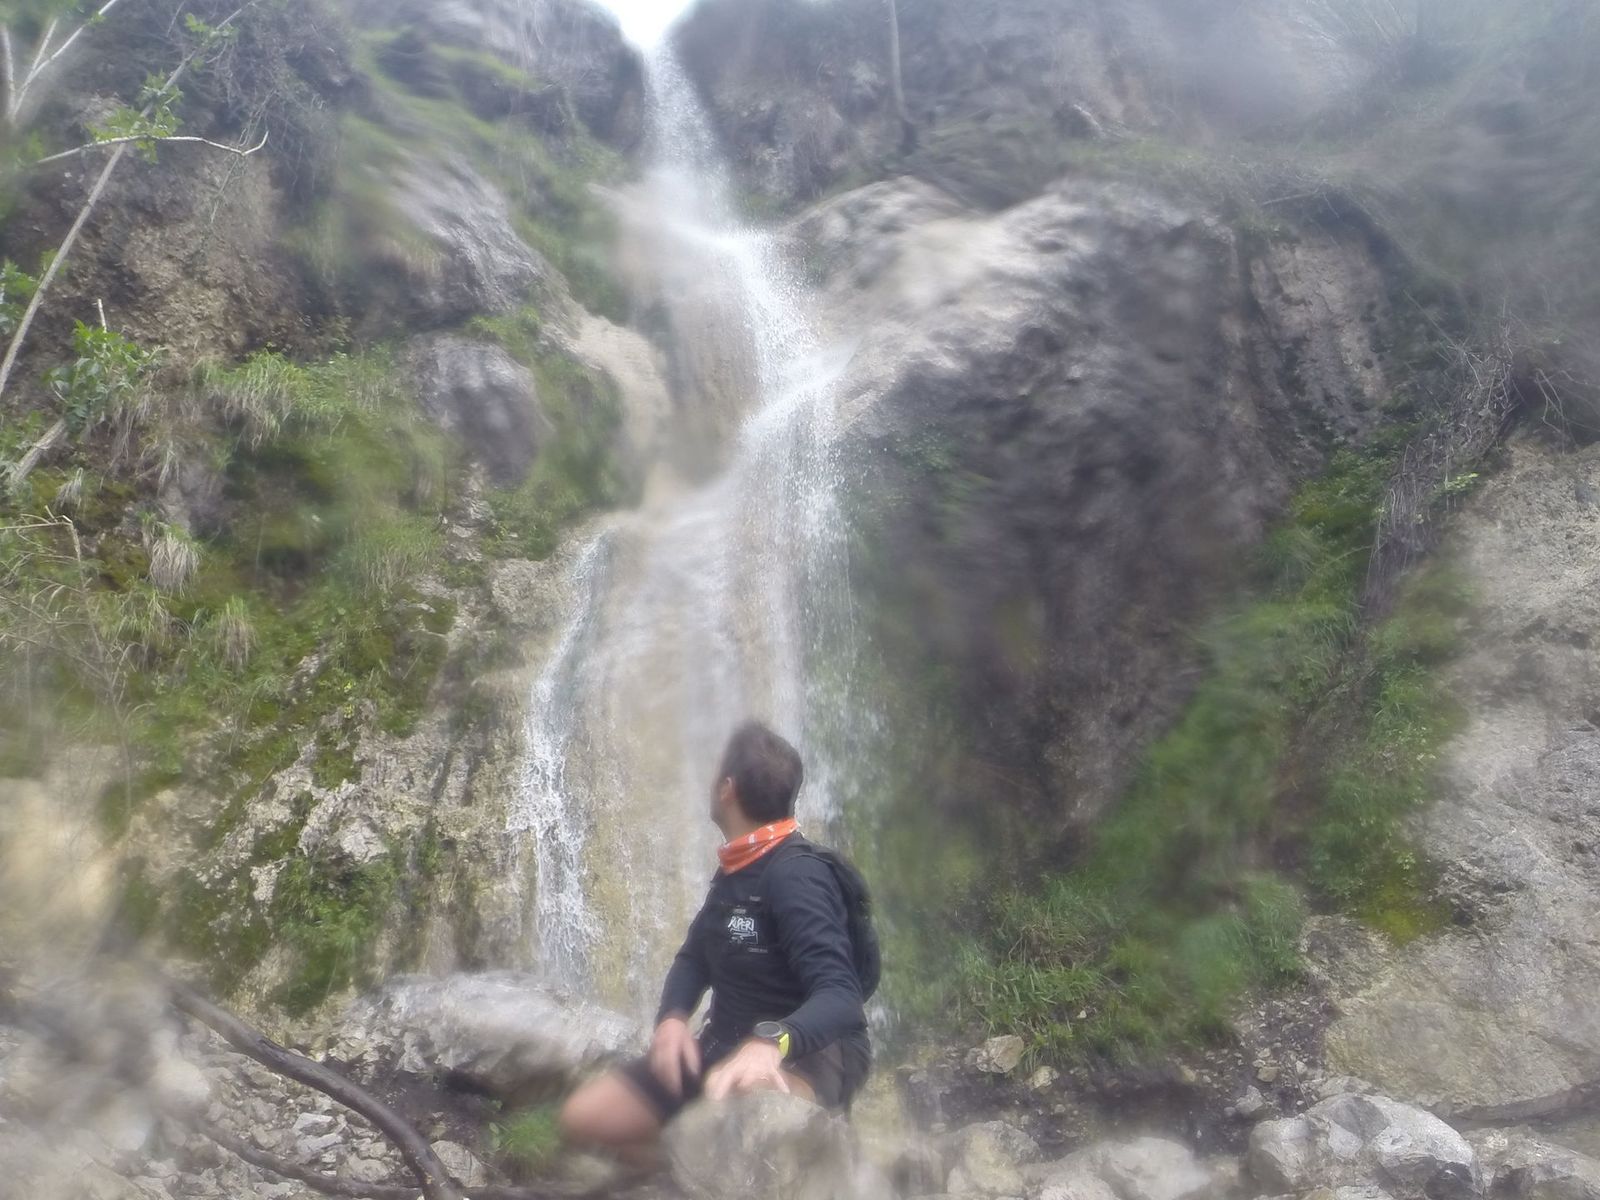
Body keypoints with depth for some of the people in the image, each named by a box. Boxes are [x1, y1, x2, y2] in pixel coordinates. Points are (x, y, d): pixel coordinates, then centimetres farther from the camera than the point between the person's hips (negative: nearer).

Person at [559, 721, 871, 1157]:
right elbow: (694, 958, 14)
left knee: (734, 1096, -43)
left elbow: (841, 996, -29)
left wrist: (770, 1042, -49)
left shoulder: (796, 876, -19)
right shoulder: (734, 870, 9)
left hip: (809, 1051, -8)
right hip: (728, 1045, 9)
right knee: (584, 1117, -2)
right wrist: (672, 1018, -8)